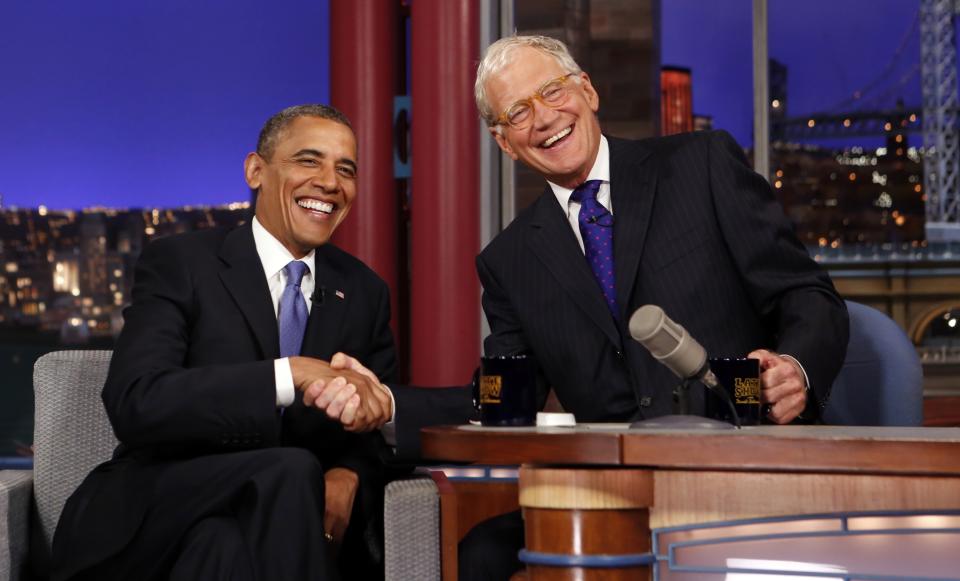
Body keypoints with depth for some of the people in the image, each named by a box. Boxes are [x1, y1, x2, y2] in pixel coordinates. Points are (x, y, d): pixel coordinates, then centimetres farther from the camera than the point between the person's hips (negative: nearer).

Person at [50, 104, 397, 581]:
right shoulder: (178, 264, -2)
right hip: (151, 523, -2)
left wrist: (350, 475, -13)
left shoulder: (364, 292, 12)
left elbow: (381, 427, 13)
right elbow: (133, 404, -17)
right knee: (290, 473, -31)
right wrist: (292, 375, -28)